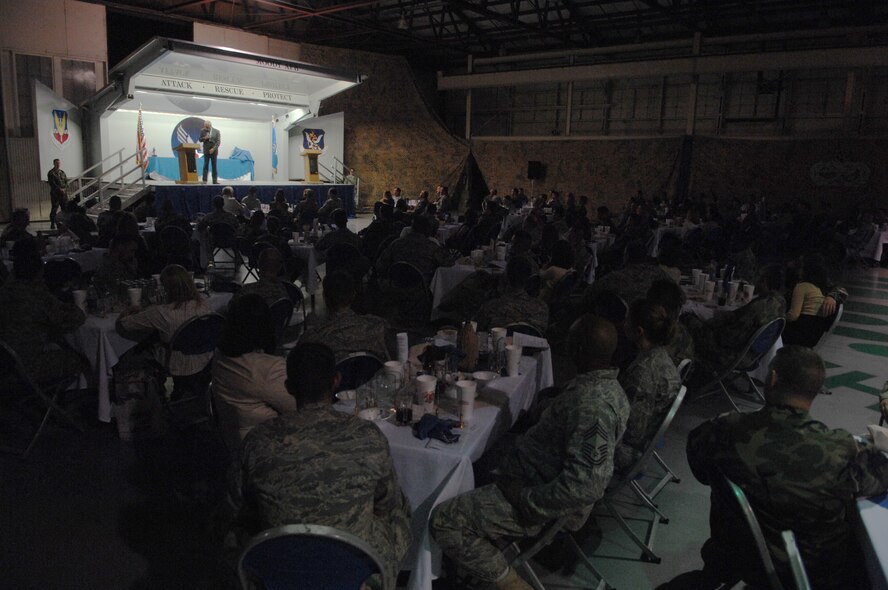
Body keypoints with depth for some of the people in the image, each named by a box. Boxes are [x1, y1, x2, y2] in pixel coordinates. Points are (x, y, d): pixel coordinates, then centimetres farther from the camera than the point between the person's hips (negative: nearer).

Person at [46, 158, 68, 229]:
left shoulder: (62, 172, 16)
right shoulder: (51, 173, -3)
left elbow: (66, 181, 13)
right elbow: (52, 183, -11)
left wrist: (65, 189, -4)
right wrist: (59, 189, -18)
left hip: (63, 193, 5)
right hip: (55, 194, -5)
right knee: (54, 209, -5)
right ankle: (52, 224, -1)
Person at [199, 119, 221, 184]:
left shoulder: (216, 131, 0)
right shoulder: (202, 131, 5)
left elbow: (218, 142, -4)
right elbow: (200, 140, 9)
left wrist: (213, 149, -14)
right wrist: (204, 138, -14)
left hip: (214, 151, 0)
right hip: (206, 151, 0)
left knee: (214, 166, 1)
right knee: (206, 166, -4)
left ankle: (215, 180, 4)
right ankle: (204, 180, -5)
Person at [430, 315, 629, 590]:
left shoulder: (591, 404, -30)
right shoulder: (606, 385, 2)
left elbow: (586, 486, -34)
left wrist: (525, 497, -24)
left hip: (545, 504, -10)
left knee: (443, 520, -11)